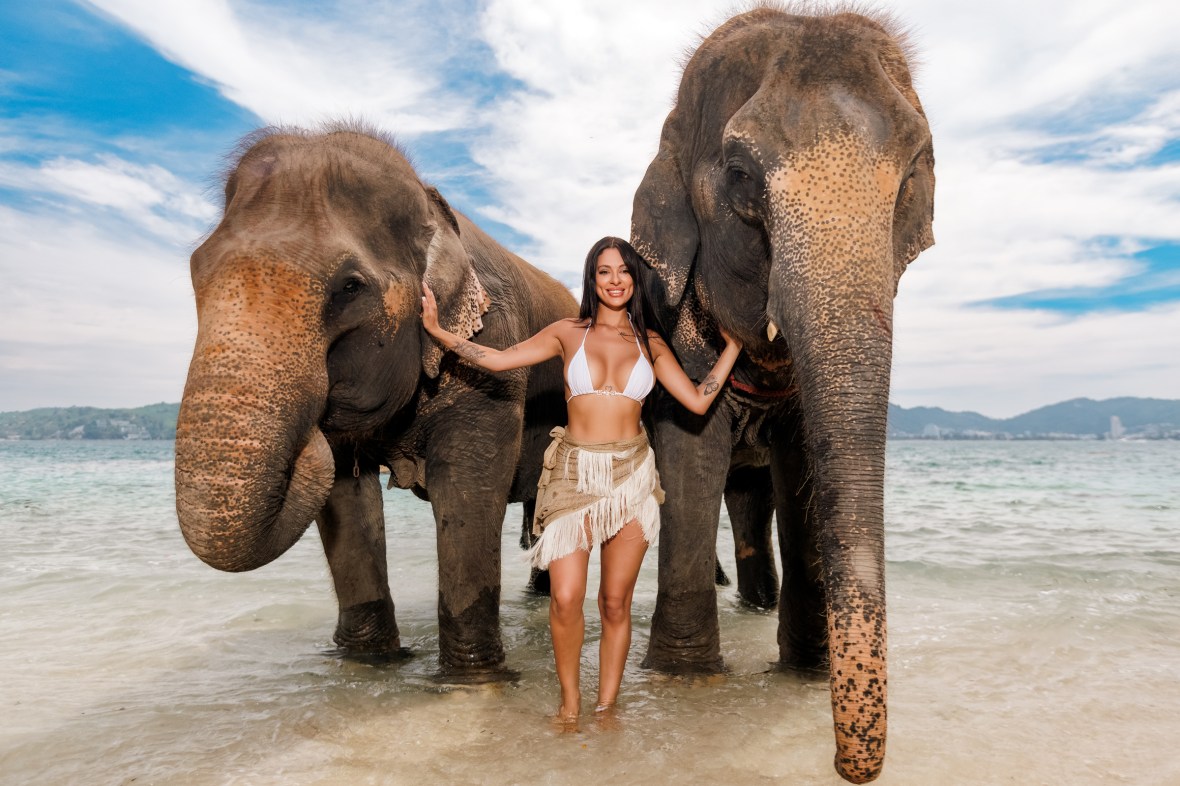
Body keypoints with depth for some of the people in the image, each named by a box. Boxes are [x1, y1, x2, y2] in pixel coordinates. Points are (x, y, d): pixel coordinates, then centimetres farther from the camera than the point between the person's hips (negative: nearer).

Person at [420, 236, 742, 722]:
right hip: (574, 474, -1)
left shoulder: (650, 343, 9)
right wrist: (437, 330, -1)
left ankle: (606, 706, 22)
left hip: (631, 476, 1)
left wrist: (732, 346, 9)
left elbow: (698, 401, 8)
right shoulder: (569, 333, 6)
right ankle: (570, 698, 15)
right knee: (565, 599, -9)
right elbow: (498, 359, 2)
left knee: (615, 603, 6)